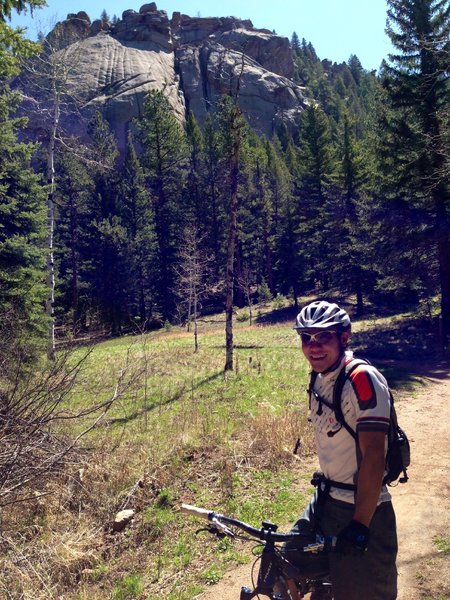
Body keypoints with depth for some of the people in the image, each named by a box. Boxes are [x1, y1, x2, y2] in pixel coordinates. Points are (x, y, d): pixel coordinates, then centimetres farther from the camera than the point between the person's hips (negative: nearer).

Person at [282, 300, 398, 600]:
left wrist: (360, 525, -25)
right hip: (326, 500, 8)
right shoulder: (319, 378, 2)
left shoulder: (362, 379, -22)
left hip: (361, 508, -7)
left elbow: (373, 456, -25)